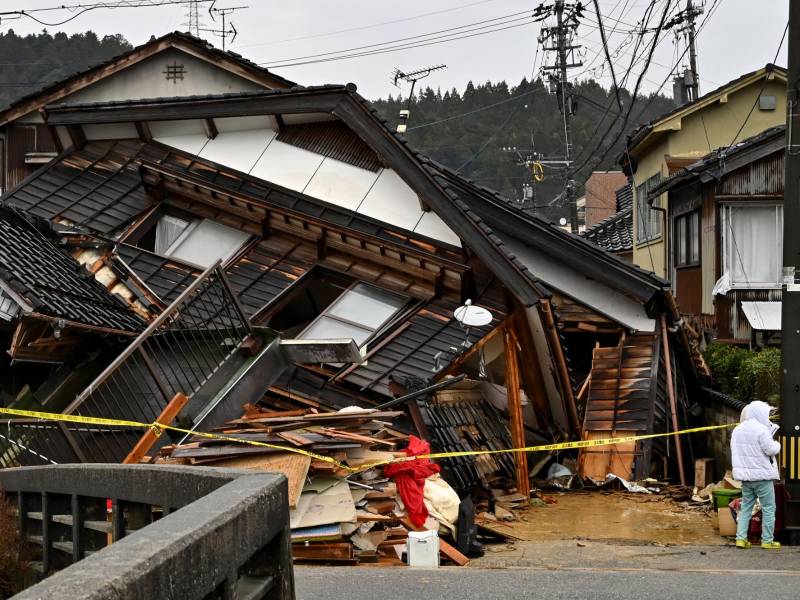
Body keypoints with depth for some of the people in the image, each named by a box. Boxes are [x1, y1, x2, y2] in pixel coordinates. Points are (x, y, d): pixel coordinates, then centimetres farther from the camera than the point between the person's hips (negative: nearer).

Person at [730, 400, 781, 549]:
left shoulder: (737, 430, 8)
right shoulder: (761, 430, -16)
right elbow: (771, 450, -15)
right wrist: (777, 444, 6)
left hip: (745, 475, 7)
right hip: (762, 475, -7)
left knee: (746, 506, 13)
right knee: (769, 508, 3)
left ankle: (741, 538, 6)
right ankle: (767, 540, 5)